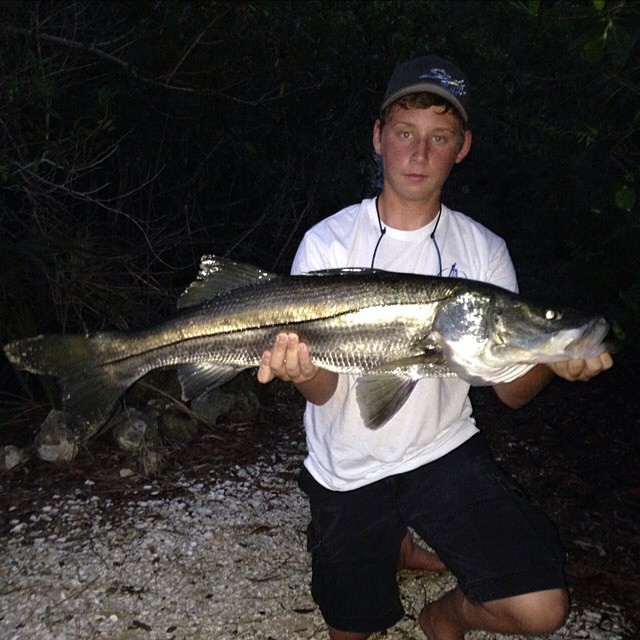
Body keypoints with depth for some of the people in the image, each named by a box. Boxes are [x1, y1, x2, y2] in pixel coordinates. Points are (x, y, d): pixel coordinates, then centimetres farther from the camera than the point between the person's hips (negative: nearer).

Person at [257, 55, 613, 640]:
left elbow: (511, 390, -3)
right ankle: (393, 548, 49)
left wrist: (550, 362, -26)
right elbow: (325, 390, -13)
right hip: (347, 468, 0)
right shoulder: (328, 242, -10)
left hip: (446, 452, 1)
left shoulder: (484, 251, -4)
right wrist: (304, 373, -36)